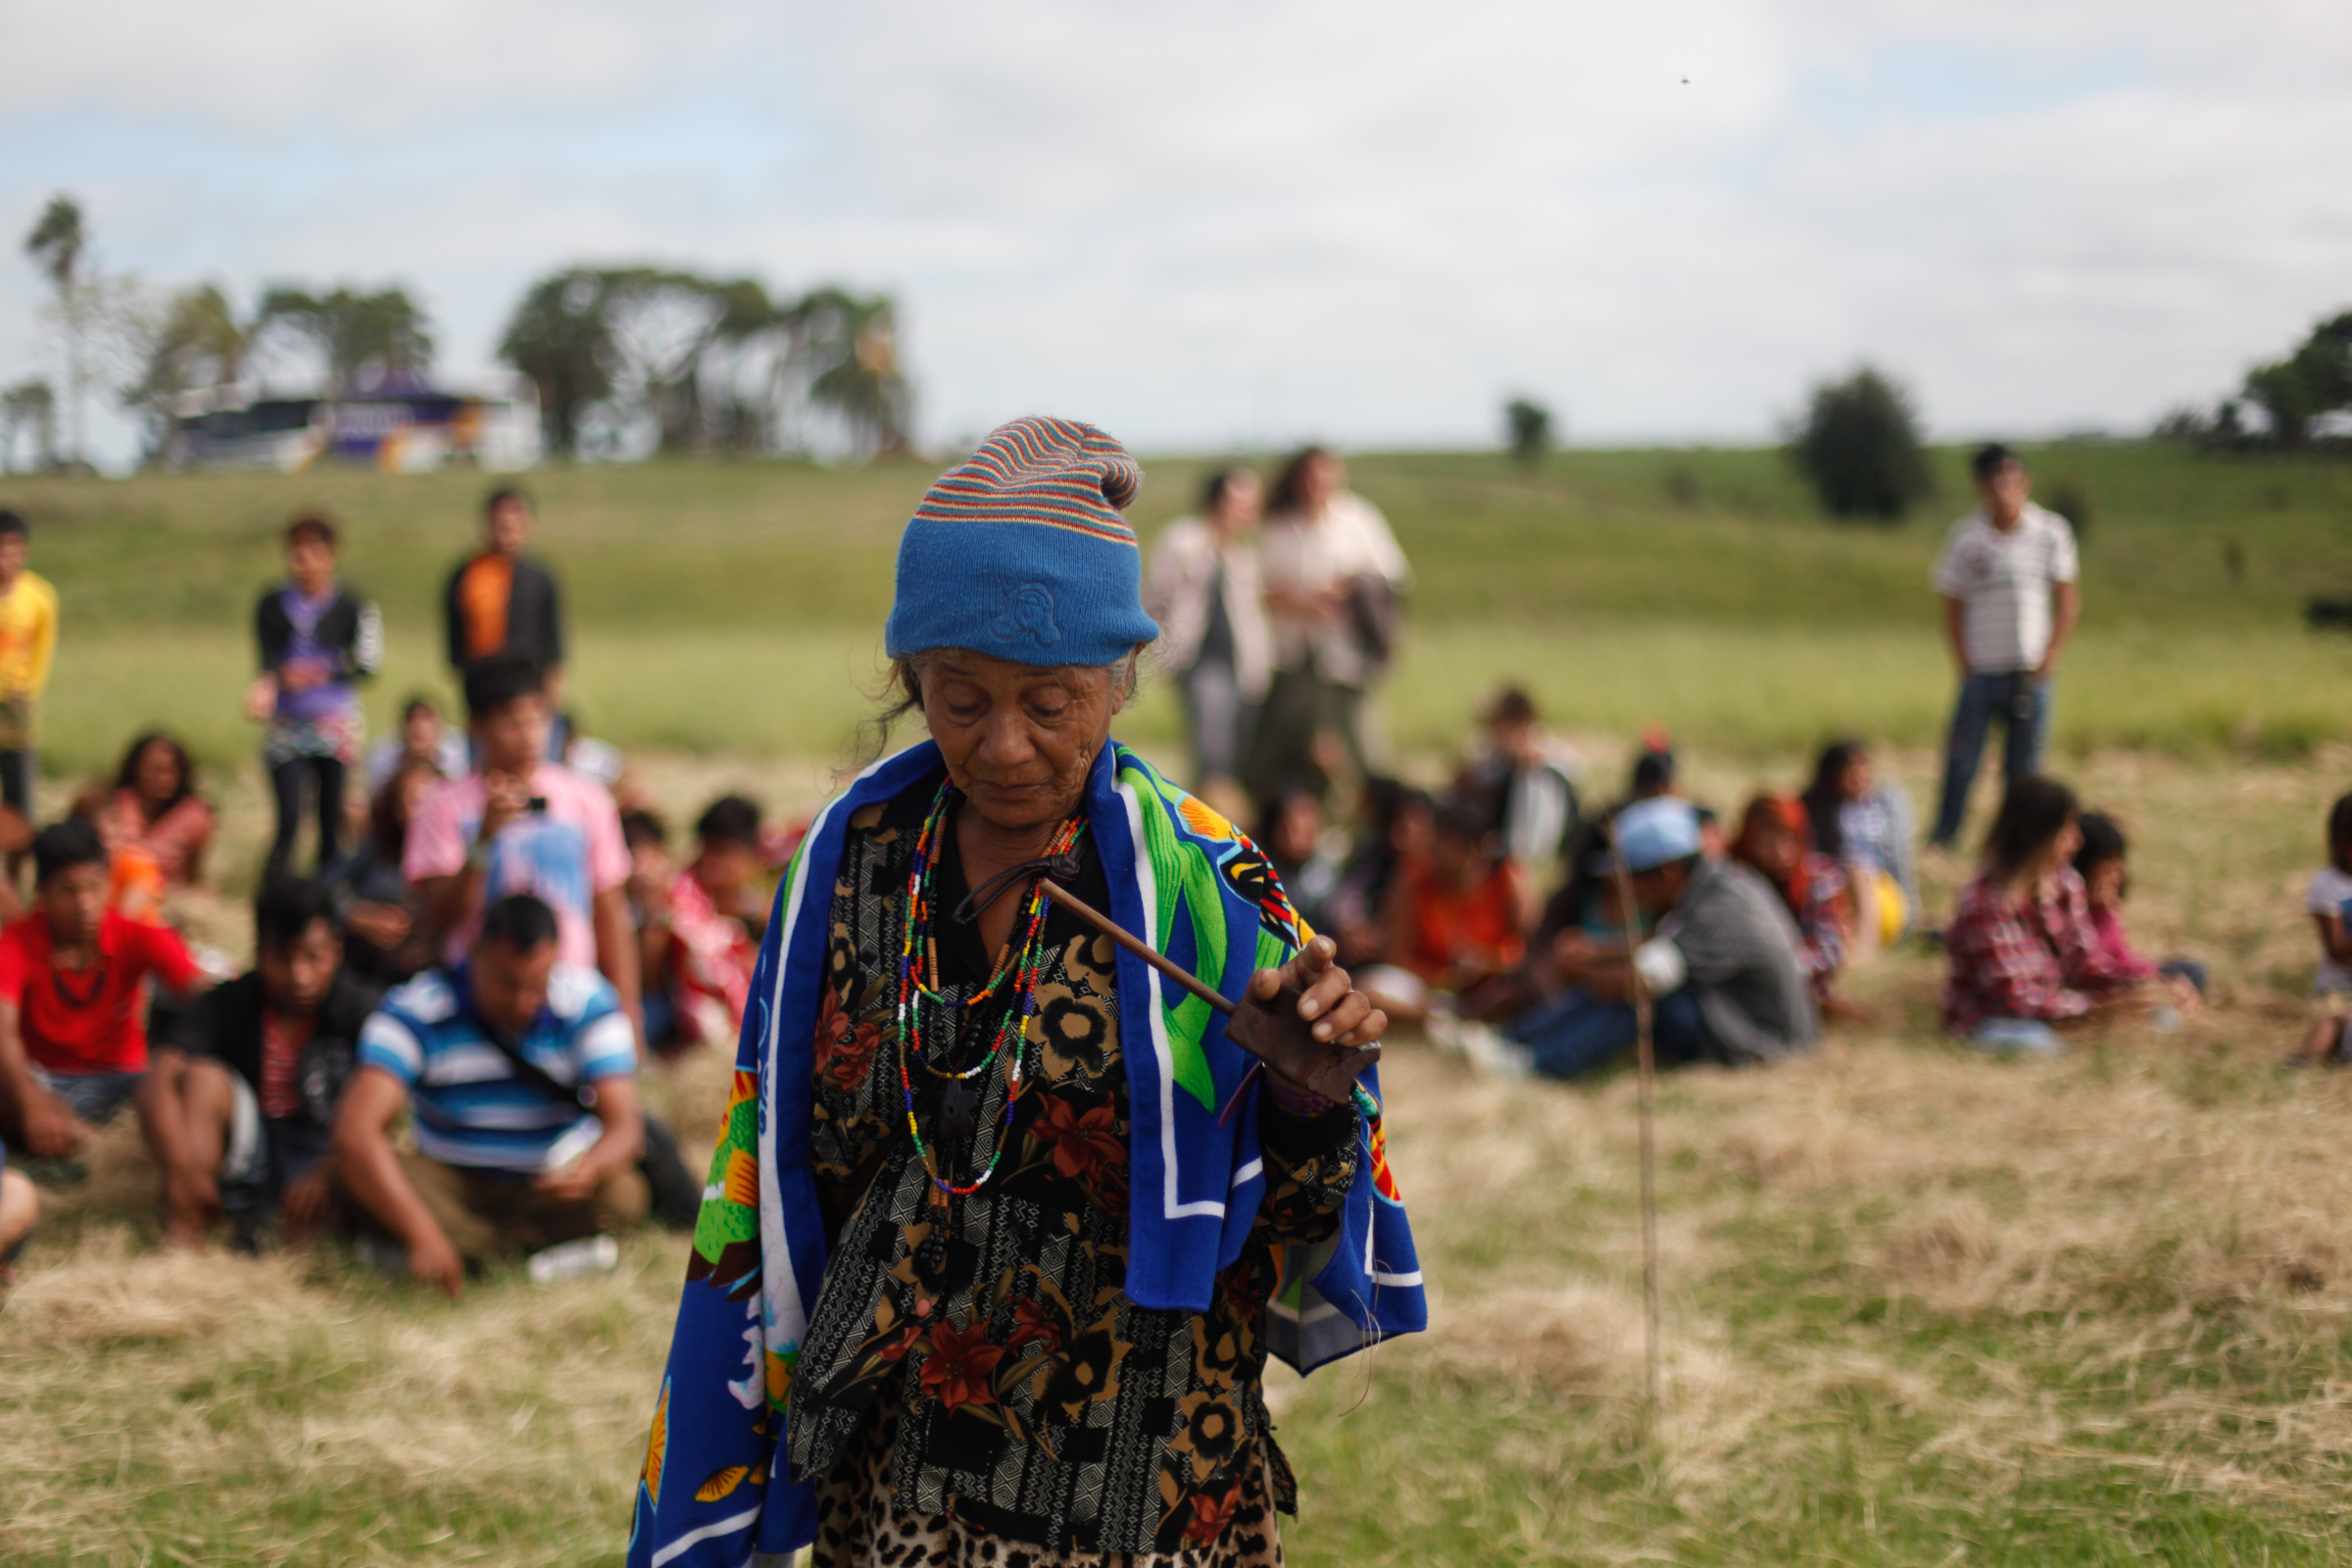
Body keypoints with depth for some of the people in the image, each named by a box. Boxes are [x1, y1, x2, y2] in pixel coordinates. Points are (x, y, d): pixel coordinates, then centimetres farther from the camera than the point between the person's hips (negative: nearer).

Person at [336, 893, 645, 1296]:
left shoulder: (588, 1005, -12)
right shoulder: (419, 1010, -18)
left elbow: (624, 1125, -18)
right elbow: (356, 1129, -30)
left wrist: (590, 1168, -45)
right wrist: (421, 1233, -44)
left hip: (551, 1187, 0)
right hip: (454, 1186, 0)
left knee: (622, 1196, -32)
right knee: (353, 1168, -30)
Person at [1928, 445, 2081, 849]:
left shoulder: (2051, 532, 0)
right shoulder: (1965, 538, -1)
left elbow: (2068, 602, 5)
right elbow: (1953, 607, 6)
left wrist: (2048, 660, -3)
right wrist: (1965, 665, -3)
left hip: (2030, 673, 0)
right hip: (1981, 671, 0)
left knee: (2023, 769, 3)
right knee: (1960, 762, -7)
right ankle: (1941, 845, 0)